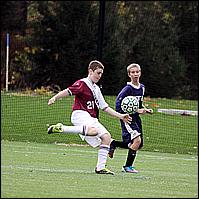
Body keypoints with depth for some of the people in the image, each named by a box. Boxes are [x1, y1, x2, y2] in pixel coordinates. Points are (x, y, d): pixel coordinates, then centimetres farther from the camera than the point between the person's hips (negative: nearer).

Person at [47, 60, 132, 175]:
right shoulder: (82, 84, -2)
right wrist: (55, 98, -33)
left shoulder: (96, 89, 24)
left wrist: (120, 116, 21)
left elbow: (105, 107, 26)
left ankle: (100, 167, 1)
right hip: (80, 114, -9)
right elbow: (68, 91, -16)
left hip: (92, 118, 9)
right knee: (93, 131, -37)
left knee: (106, 137, -1)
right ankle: (60, 128, -29)